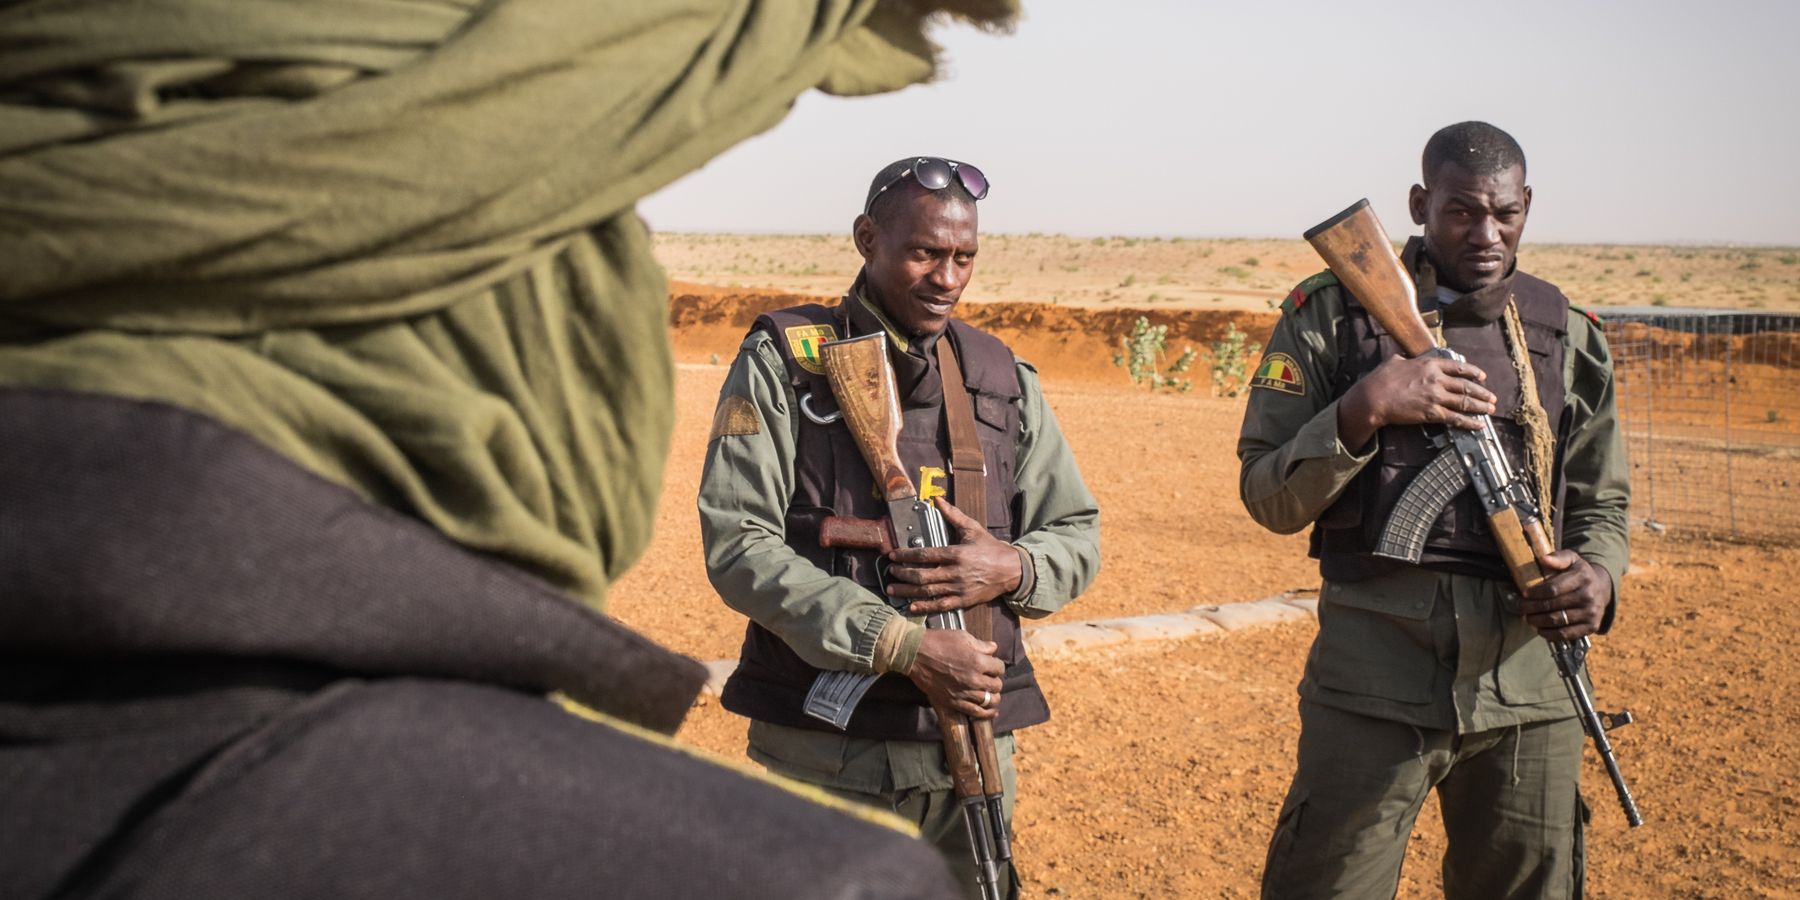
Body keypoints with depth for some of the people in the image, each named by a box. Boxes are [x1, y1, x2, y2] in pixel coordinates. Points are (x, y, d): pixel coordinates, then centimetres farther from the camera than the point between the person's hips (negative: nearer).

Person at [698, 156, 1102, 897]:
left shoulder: (1003, 378, 9)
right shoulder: (783, 362, -4)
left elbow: (1078, 535, 13)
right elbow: (737, 546, -12)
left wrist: (1013, 569, -11)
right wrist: (905, 647, -19)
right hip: (823, 746, -3)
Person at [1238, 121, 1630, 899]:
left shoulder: (1568, 335, 10)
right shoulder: (1331, 312, -1)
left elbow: (1601, 502, 16)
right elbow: (1268, 499, -3)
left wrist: (1598, 573, -6)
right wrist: (1363, 410, -18)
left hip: (1531, 684, 4)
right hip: (1374, 681, -3)